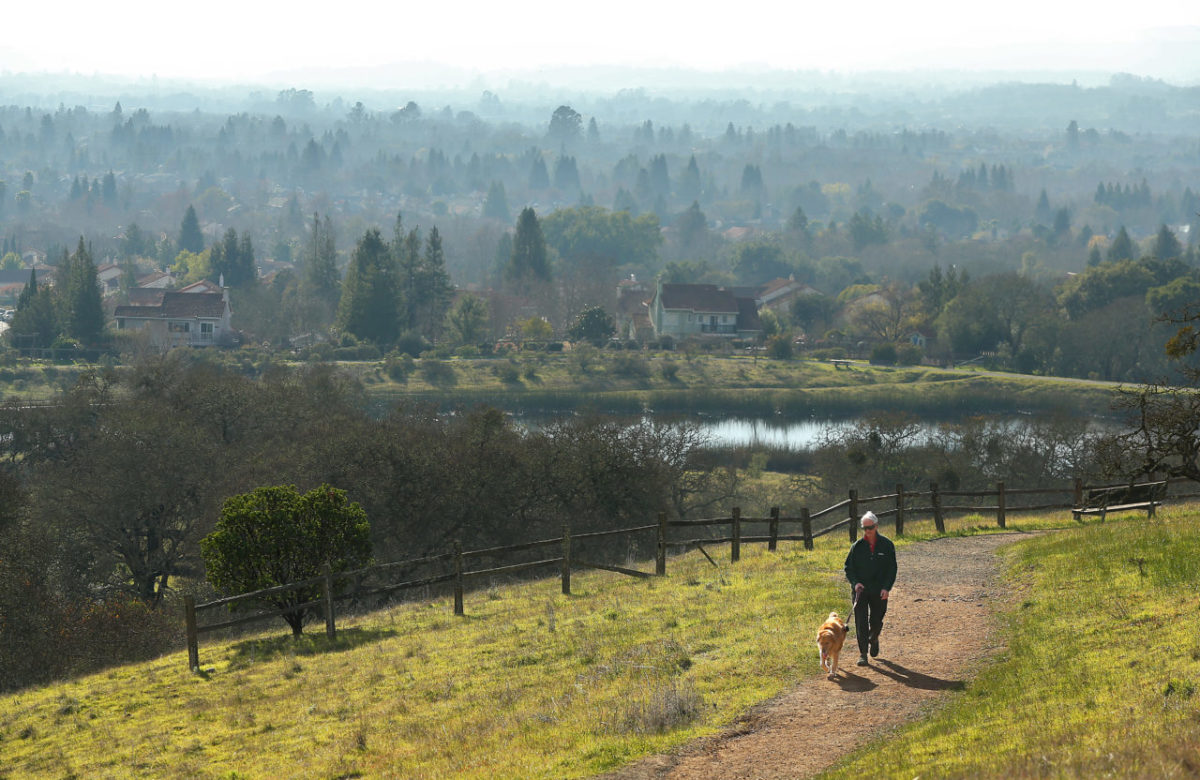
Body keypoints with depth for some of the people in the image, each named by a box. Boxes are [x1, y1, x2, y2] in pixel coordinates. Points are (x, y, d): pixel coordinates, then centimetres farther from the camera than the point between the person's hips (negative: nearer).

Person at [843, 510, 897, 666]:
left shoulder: (887, 545, 0)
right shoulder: (857, 546, 1)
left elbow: (892, 568, 1)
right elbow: (848, 567, 6)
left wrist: (886, 587, -10)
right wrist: (855, 582, -12)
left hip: (879, 591, 0)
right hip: (860, 589, 0)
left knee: (876, 621, 8)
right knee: (861, 620, -10)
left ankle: (874, 639, 42)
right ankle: (863, 653, -6)